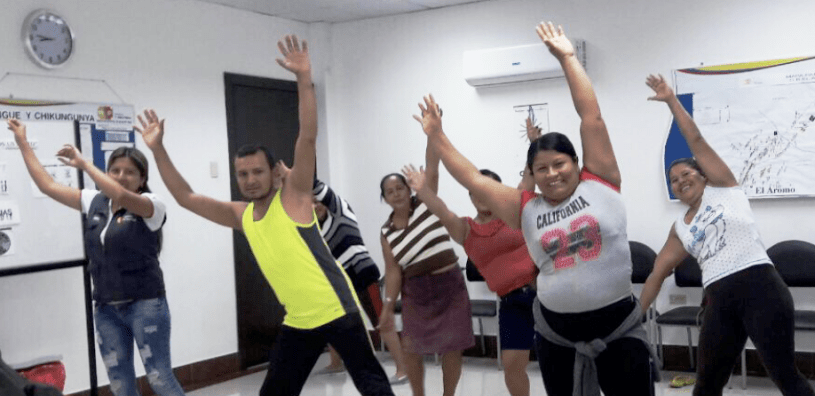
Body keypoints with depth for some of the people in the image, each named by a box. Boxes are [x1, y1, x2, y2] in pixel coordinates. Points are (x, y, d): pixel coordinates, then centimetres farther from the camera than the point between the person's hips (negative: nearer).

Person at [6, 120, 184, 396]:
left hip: (145, 304, -6)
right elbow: (47, 185, 12)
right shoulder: (95, 202, 8)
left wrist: (84, 164, -23)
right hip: (106, 308, 6)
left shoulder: (151, 205, -10)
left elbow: (121, 196, -31)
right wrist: (22, 142, 13)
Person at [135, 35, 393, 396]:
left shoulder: (293, 195, -8)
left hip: (336, 309, -7)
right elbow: (185, 197, 14)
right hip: (297, 320, 7)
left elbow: (308, 138, -20)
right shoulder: (241, 215, 9)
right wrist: (158, 150, 8)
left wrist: (304, 79, -29)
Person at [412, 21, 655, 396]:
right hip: (556, 332, 2)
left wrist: (567, 58, -5)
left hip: (618, 326, -2)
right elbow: (474, 180, 3)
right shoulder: (526, 208, 1)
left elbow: (591, 116, -7)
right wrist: (436, 137, 3)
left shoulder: (600, 182, -4)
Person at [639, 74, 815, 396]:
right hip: (720, 301, 5)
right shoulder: (679, 229, 19)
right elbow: (657, 273, 18)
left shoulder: (722, 188, 9)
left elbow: (695, 140, 3)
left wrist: (671, 100, 4)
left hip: (760, 287, -5)